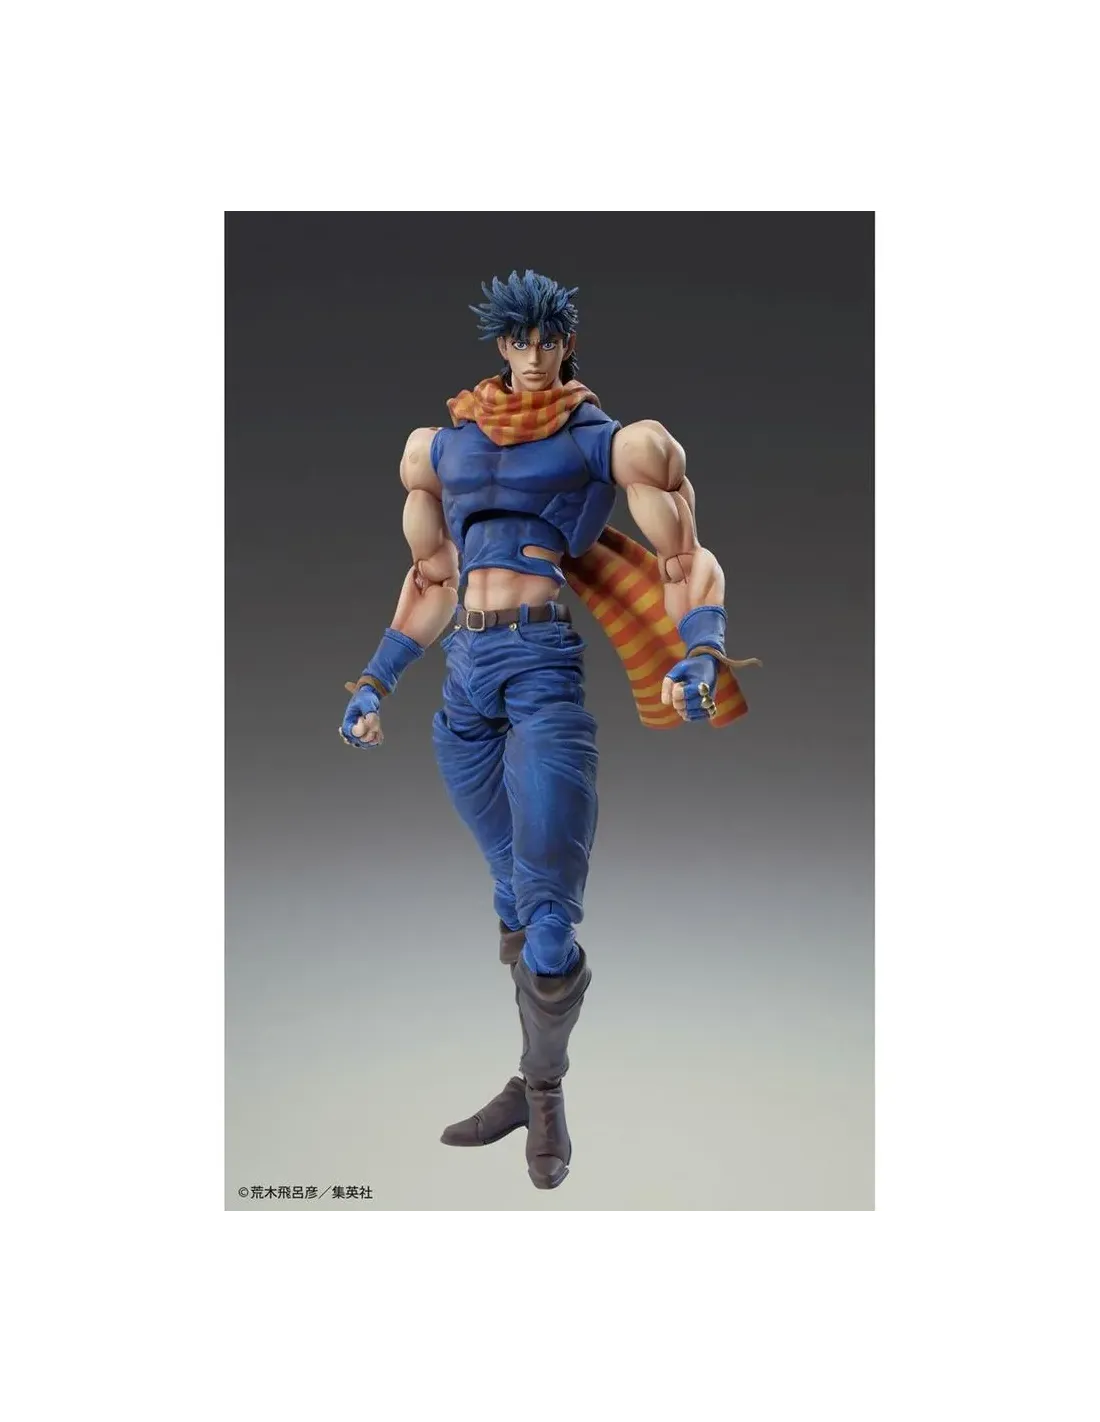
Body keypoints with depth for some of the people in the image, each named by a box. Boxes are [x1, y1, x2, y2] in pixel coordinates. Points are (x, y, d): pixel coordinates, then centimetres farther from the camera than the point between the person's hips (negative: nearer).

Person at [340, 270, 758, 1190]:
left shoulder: (602, 441, 6)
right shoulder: (445, 446, 19)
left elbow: (687, 565, 3)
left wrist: (699, 656, -16)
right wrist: (375, 683, 23)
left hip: (544, 665, -4)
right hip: (466, 673, 4)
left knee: (547, 914, -9)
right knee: (518, 899, 13)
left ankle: (546, 1087, 13)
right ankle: (534, 1082, 27)